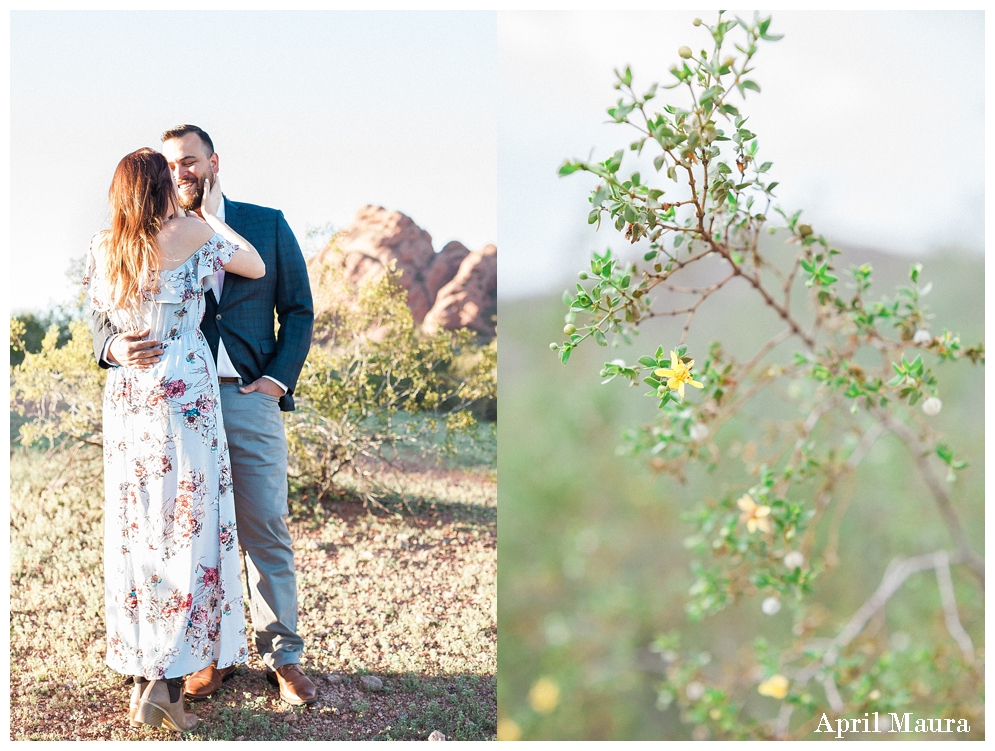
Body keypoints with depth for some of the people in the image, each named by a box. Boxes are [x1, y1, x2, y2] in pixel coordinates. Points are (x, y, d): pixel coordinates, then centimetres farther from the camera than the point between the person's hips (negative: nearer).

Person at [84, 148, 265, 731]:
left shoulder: (103, 248, 4)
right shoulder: (192, 235, -9)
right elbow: (257, 267, 2)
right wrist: (214, 216, 12)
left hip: (126, 401, 5)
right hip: (185, 399, -5)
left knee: (136, 533, 10)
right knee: (188, 531, -1)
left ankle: (143, 677, 14)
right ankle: (169, 683, -6)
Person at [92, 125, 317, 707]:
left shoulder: (267, 225, 8)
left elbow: (299, 310, 10)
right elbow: (105, 319, 4)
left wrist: (278, 378, -3)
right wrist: (117, 347, -19)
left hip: (250, 398, 0)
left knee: (266, 530, 2)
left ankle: (283, 654, 12)